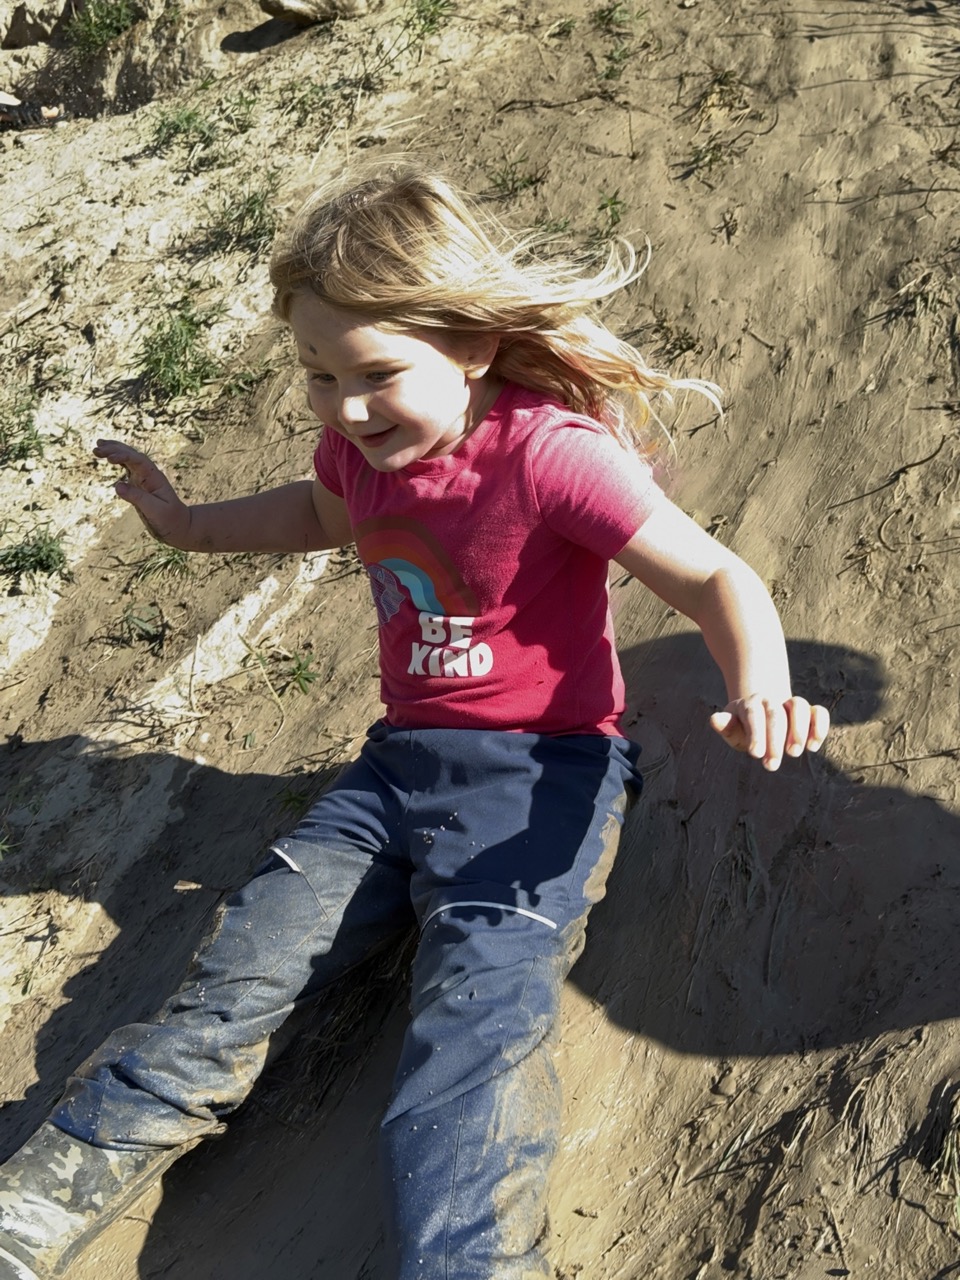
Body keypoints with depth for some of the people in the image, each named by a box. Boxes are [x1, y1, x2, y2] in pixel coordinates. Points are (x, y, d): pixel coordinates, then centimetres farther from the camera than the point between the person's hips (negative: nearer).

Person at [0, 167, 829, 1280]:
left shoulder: (549, 454, -17)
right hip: (400, 763, 6)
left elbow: (713, 578, -17)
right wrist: (190, 526, 30)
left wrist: (757, 690, -37)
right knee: (238, 971, -8)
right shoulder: (362, 445, 6)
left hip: (540, 772, -5)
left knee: (476, 1021, -28)